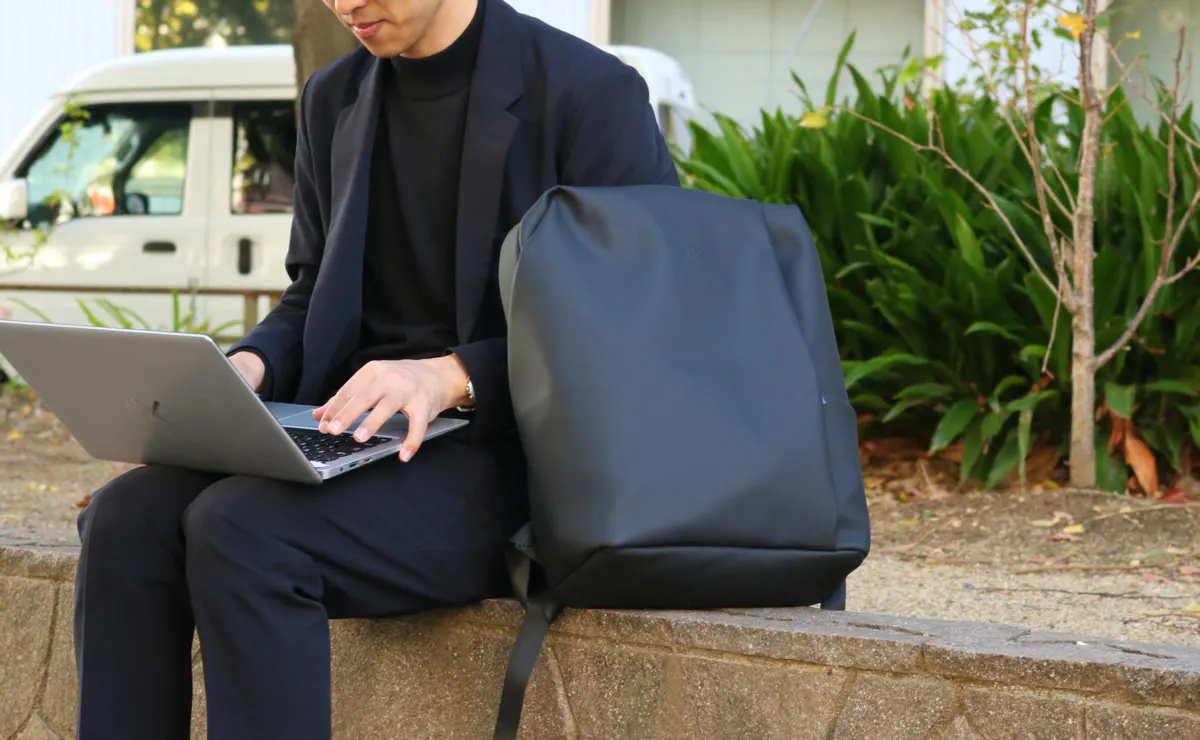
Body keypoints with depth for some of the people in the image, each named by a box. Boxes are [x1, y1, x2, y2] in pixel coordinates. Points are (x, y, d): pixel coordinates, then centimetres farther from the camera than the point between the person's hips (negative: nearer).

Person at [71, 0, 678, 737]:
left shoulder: (592, 93, -7)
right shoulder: (336, 99, 15)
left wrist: (454, 375, -25)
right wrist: (250, 366, -3)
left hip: (509, 458, -7)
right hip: (350, 438, 7)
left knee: (240, 529, -30)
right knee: (127, 516, -19)